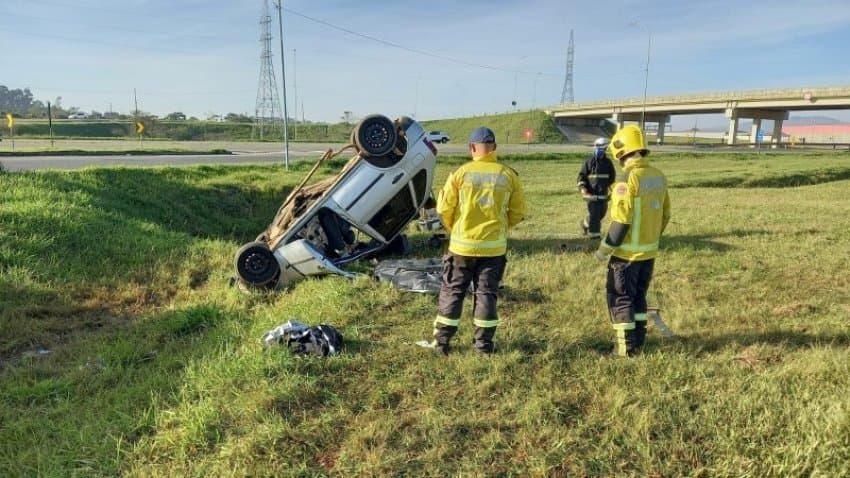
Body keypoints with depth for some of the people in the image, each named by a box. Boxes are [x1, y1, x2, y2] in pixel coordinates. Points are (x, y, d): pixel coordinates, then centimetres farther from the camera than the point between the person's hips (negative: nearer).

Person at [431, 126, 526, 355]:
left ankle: (441, 340, 14)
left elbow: (444, 208, -5)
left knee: (452, 291, 9)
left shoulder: (461, 173, -8)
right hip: (494, 245, 2)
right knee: (486, 292, 11)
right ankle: (484, 342, 14)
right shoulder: (508, 175, -1)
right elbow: (518, 212, 3)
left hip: (463, 244, -1)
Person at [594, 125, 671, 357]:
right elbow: (665, 215, 12)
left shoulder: (627, 178, -19)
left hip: (627, 252, -7)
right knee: (639, 296, 19)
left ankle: (627, 346, 9)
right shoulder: (658, 177, 4)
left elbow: (621, 221, -21)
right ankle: (638, 341, 26)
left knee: (620, 297, 5)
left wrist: (604, 249, -11)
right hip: (649, 251, 7)